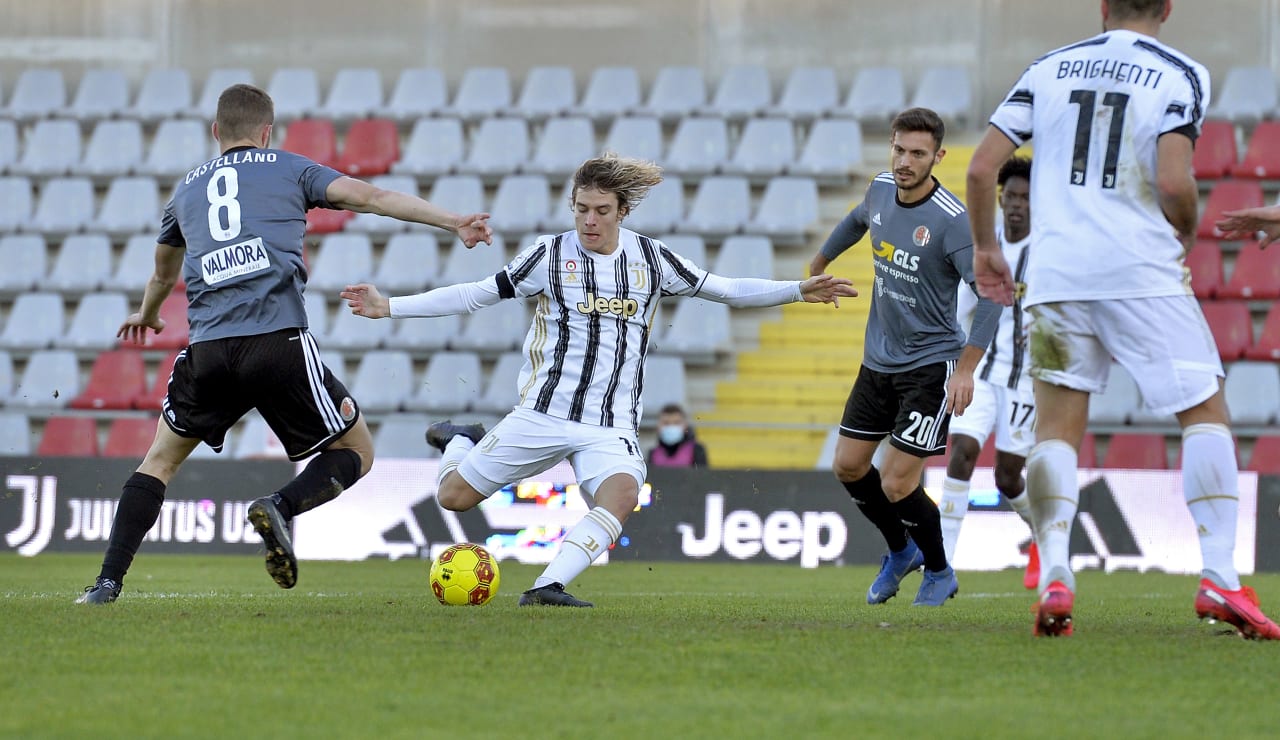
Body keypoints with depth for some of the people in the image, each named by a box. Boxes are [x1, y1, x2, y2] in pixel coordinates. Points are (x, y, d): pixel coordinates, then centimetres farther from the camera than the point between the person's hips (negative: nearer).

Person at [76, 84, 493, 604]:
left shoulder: (186, 189, 27)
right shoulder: (288, 170, 16)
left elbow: (164, 273, 44)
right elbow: (370, 197, 3)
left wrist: (147, 316, 65)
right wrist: (453, 222, 2)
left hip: (208, 349, 3)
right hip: (279, 342, -3)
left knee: (161, 460, 21)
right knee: (356, 454, 12)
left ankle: (108, 583, 8)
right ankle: (281, 507, -17)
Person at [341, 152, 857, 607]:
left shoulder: (651, 258, 5)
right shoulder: (550, 254, 0)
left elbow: (722, 289, 13)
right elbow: (480, 294, 4)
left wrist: (799, 291, 4)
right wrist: (389, 307, -1)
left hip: (612, 425, 0)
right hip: (543, 413, 0)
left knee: (622, 492, -32)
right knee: (453, 497, 1)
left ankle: (548, 586, -34)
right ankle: (461, 442, 35)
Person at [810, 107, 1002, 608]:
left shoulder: (952, 220, -23)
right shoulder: (881, 190, -1)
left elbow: (991, 292, -26)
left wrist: (966, 368, -31)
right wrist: (820, 263, 38)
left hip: (931, 366, -7)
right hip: (878, 360, 7)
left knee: (896, 485, -10)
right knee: (848, 466, 13)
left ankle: (939, 571, 16)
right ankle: (900, 551, 37)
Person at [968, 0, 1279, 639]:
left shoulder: (1049, 68, 11)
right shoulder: (1180, 75, 0)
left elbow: (981, 167, 7)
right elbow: (1174, 182, -14)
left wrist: (985, 248, 21)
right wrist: (1186, 232, 7)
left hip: (1056, 274, 3)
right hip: (1143, 271, -3)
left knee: (1057, 424, 8)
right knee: (1204, 412, 5)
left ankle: (1054, 575, -9)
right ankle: (1218, 577, -5)